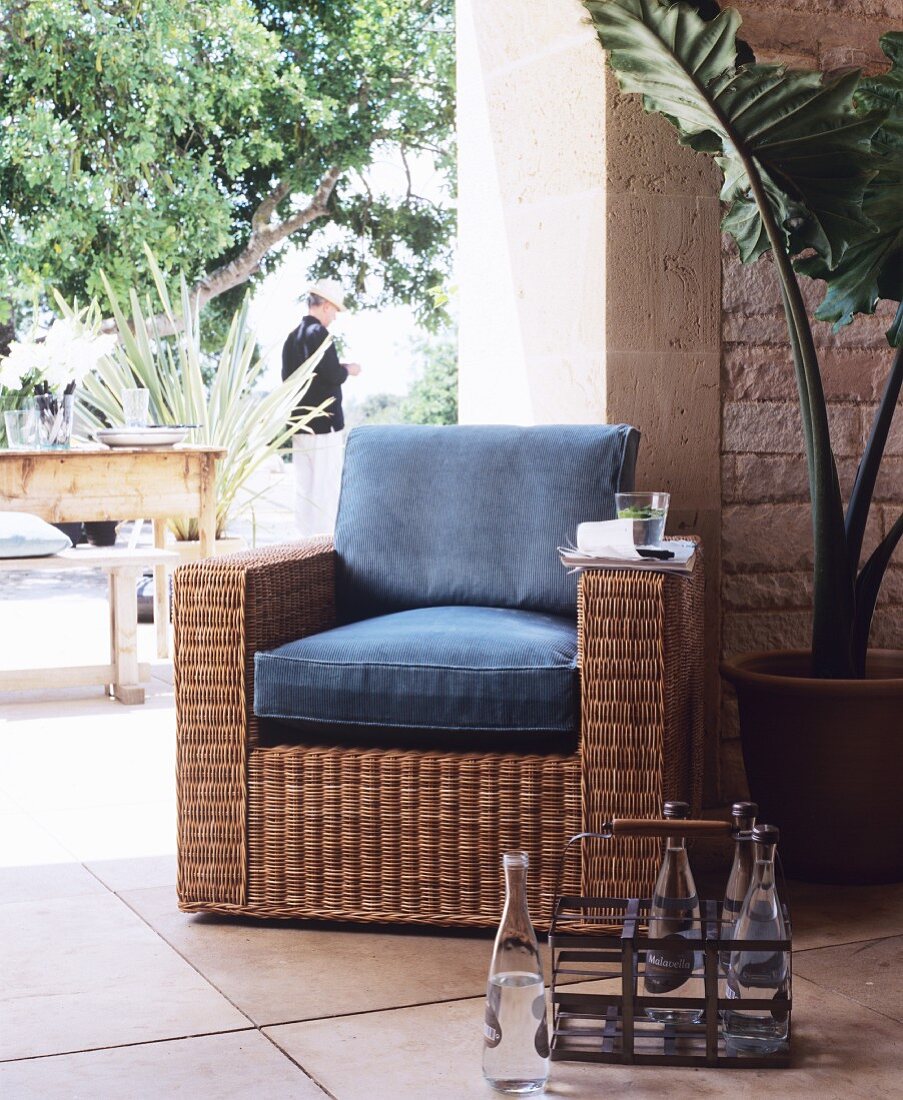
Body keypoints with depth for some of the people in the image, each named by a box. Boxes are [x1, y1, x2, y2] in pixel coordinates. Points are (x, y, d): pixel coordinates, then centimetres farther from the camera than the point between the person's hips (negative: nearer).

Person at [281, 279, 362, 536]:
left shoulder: (292, 337, 12)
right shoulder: (318, 333, -14)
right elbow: (332, 376, -20)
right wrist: (349, 369, 1)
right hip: (324, 425, -9)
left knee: (304, 489, 12)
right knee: (327, 489, -5)